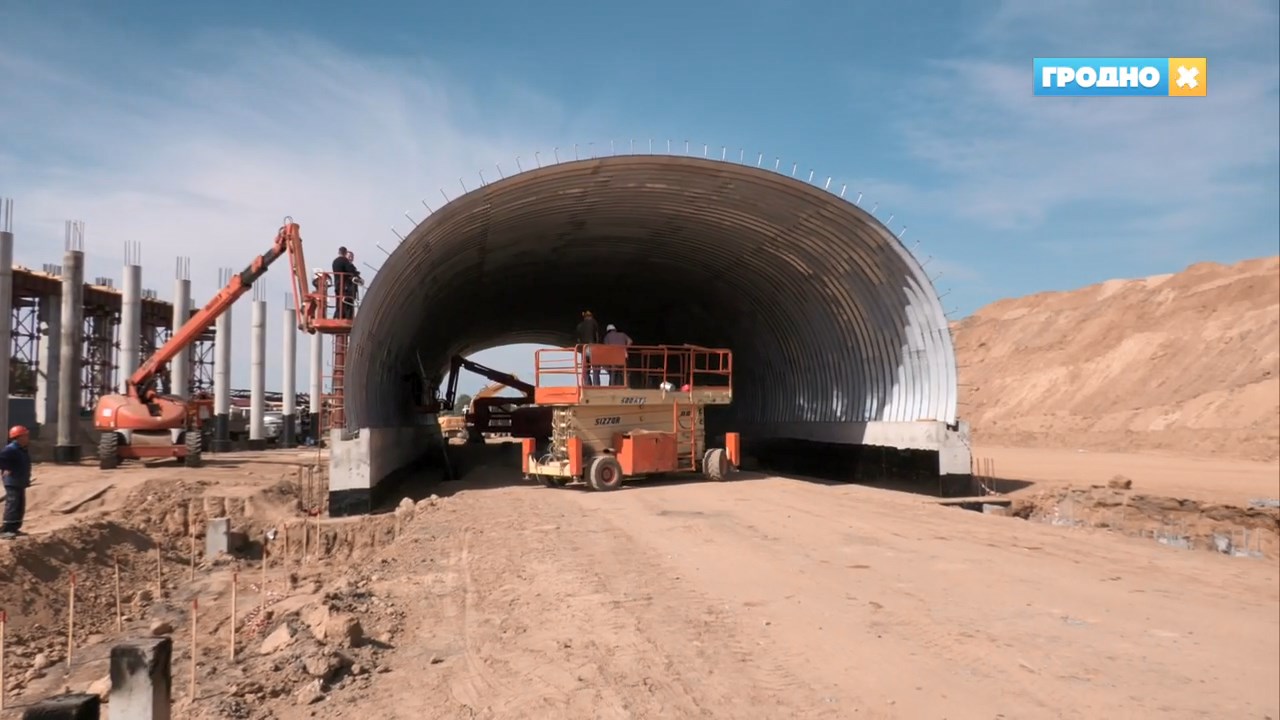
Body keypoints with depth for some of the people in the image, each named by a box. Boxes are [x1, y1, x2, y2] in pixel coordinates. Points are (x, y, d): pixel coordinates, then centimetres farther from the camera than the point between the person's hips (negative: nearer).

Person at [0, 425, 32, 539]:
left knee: (20, 507, 14)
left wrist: (26, 479, 21)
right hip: (12, 483, -10)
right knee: (12, 506, -13)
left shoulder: (21, 450, 15)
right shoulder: (11, 449, -17)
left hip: (20, 483, 10)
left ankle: (14, 529, 22)